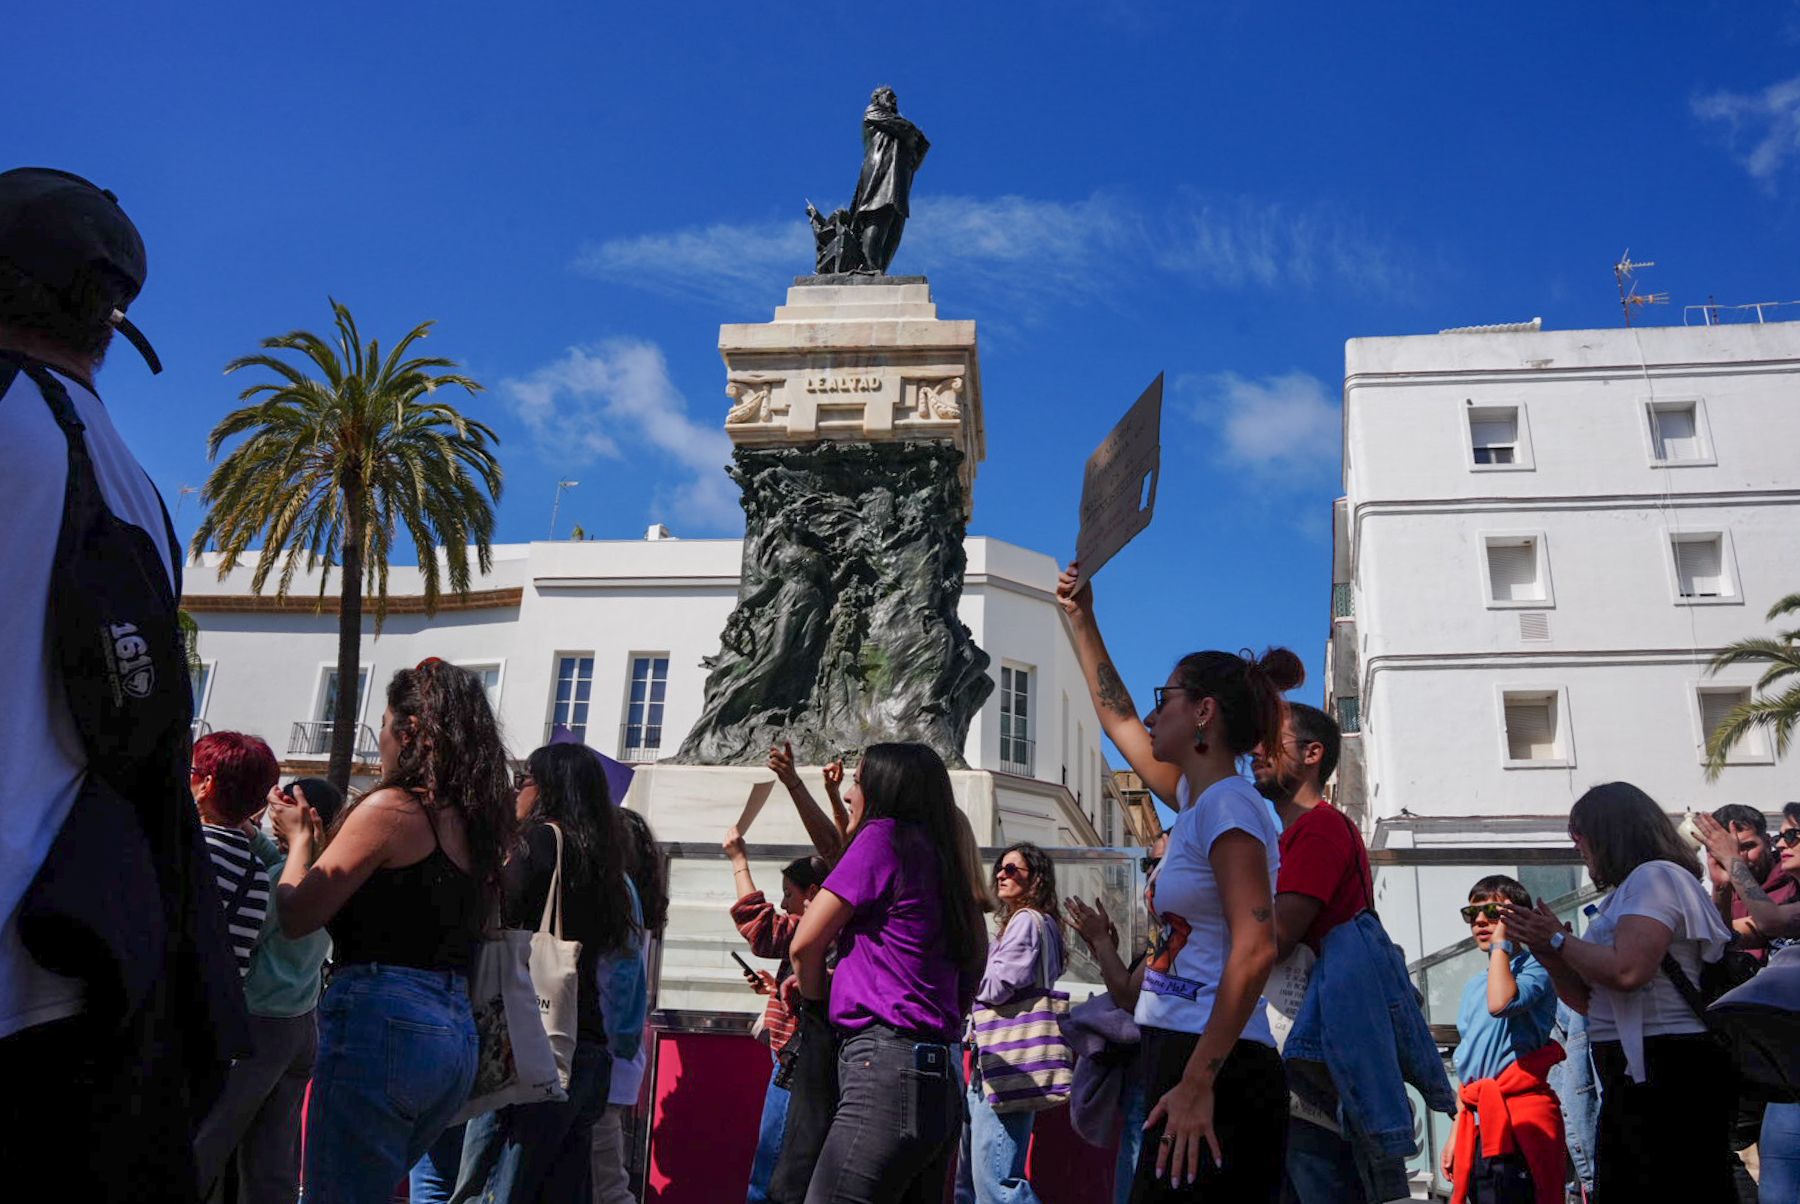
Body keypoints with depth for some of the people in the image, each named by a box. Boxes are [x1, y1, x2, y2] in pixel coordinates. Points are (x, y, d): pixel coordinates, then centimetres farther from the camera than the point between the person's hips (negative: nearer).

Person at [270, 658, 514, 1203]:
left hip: (382, 1020, -8)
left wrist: (299, 837, 12)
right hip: (457, 1033, 8)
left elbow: (295, 916, -6)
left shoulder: (391, 807, -8)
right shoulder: (478, 824, 13)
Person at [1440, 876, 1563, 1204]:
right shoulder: (1474, 986, 19)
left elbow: (1501, 1003, -28)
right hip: (1479, 1125, 8)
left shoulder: (1534, 969, -4)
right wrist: (1456, 1134, 19)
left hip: (1519, 1119, -8)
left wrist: (1501, 941, -15)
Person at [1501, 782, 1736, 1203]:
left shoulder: (1655, 876, -9)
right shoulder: (1626, 892, 21)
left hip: (1667, 1070, -10)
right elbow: (1591, 999, 21)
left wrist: (1558, 939, -11)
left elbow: (1627, 971, -26)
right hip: (1637, 1074, 10)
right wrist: (1545, 950, 7)